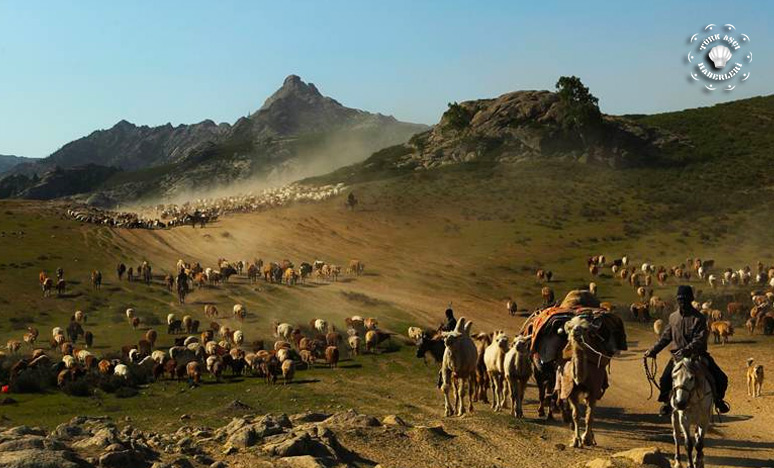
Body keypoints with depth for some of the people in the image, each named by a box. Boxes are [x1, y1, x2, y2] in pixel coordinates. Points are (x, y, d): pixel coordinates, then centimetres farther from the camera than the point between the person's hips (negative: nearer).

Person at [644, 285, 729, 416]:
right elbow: (665, 338, 13)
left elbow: (700, 339, -21)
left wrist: (687, 350, -37)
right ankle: (667, 402, 12)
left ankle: (718, 399, 22)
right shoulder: (673, 317, 5)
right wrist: (652, 351, 7)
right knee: (665, 379, -16)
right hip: (678, 356, 2)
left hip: (697, 355, -2)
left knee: (721, 379, -9)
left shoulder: (699, 318, -9)